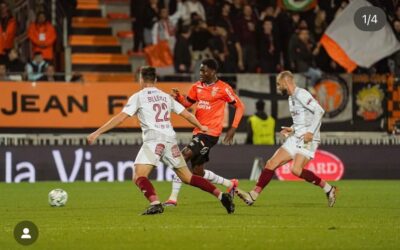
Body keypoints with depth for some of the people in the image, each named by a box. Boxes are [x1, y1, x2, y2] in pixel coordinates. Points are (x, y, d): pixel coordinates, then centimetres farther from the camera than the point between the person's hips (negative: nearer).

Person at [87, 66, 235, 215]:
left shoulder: (138, 97, 5)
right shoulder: (166, 96, 20)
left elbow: (120, 118, -3)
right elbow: (187, 115, 25)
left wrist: (97, 133, -2)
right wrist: (201, 127, 43)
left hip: (153, 140, -6)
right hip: (171, 140, 6)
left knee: (139, 177, -13)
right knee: (187, 178, 15)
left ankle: (155, 204, -38)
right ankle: (222, 196, 7)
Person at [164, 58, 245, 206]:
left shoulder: (223, 89, -8)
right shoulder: (197, 86, 10)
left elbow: (240, 106, -3)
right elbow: (187, 103, 15)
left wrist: (233, 129, -9)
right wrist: (178, 97, -7)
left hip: (210, 133, -8)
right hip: (198, 132, 8)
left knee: (182, 157, -20)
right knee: (198, 172, 12)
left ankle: (173, 198, -17)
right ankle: (230, 184, 32)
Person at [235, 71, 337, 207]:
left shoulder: (301, 94, -11)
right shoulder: (292, 98, 19)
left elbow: (319, 111, -21)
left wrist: (311, 132, -25)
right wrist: (292, 129, 13)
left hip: (307, 139, -9)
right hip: (295, 138, 9)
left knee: (296, 170, -23)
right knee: (272, 163, 1)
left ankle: (329, 189, -8)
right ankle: (253, 196, 1)